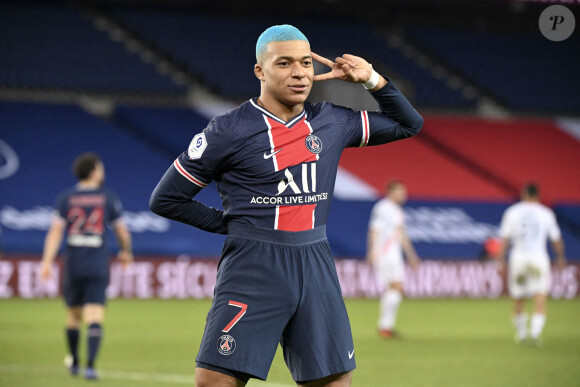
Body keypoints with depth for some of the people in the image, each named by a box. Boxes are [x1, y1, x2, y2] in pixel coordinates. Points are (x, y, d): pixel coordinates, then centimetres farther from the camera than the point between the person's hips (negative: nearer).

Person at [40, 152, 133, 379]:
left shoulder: (65, 199, 3)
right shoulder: (108, 198, 1)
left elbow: (55, 231, -6)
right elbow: (122, 231, 8)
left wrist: (47, 262, -10)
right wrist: (126, 252, 27)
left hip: (72, 265, 2)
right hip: (98, 265, -2)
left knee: (73, 314, 19)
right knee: (94, 318, -7)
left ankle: (73, 363, 33)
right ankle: (90, 365, -22)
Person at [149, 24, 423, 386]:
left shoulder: (331, 122, 11)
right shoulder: (229, 131, -3)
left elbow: (409, 124, 23)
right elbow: (166, 199, 2)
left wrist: (372, 80, 8)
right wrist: (231, 224, 1)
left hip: (315, 267, 5)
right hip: (253, 271, -4)